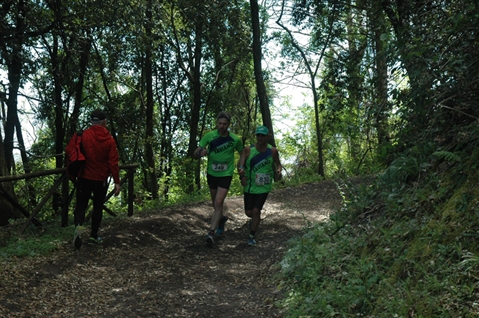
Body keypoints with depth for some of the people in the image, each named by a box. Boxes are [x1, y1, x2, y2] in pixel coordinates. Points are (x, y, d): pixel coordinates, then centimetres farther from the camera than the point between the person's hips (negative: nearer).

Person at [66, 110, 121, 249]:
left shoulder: (81, 136, -7)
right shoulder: (109, 140, -6)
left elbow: (69, 152, -7)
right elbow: (113, 163, -9)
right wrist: (117, 182, -3)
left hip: (84, 178, 0)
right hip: (101, 180, 0)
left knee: (81, 205, 8)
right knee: (98, 207, 15)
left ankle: (78, 226, -21)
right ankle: (93, 236, 16)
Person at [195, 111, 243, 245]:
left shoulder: (235, 140, -12)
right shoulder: (209, 136, -12)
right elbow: (195, 154, -12)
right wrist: (200, 153, -35)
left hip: (226, 175, -2)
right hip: (211, 173, 3)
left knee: (218, 203, -13)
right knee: (215, 203, 17)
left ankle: (211, 233, -10)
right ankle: (222, 218, 47)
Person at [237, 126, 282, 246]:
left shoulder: (272, 151, -5)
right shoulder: (248, 150, -8)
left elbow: (278, 165, 4)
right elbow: (240, 163, -14)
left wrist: (278, 171, -18)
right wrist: (241, 170, -36)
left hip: (264, 187, -1)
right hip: (249, 186, 1)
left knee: (256, 211, -6)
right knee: (248, 212, 7)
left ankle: (252, 236, 13)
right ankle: (255, 219, 45)